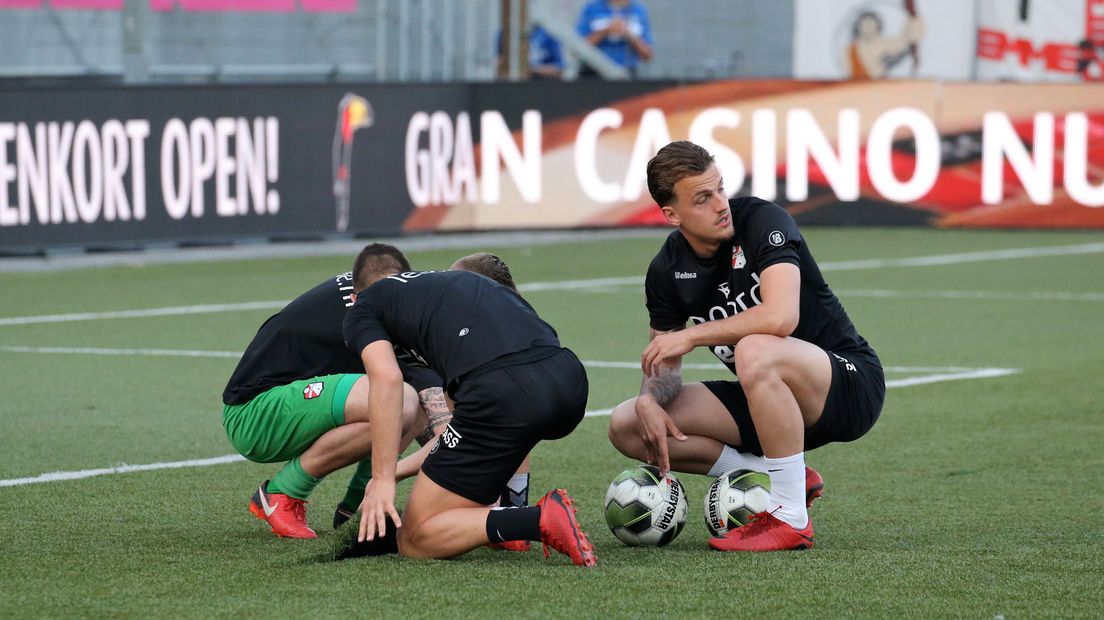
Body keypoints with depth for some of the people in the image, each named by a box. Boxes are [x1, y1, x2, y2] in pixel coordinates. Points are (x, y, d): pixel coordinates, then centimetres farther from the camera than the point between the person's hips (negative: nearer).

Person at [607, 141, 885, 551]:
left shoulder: (762, 221, -19)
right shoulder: (668, 270, -1)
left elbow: (780, 316, -35)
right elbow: (664, 361, 9)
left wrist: (691, 336, -24)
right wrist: (650, 400, -15)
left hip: (849, 384, -7)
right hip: (762, 402, 7)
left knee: (755, 353, -39)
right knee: (627, 427, -4)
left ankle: (790, 516, -25)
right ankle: (768, 476, -1)